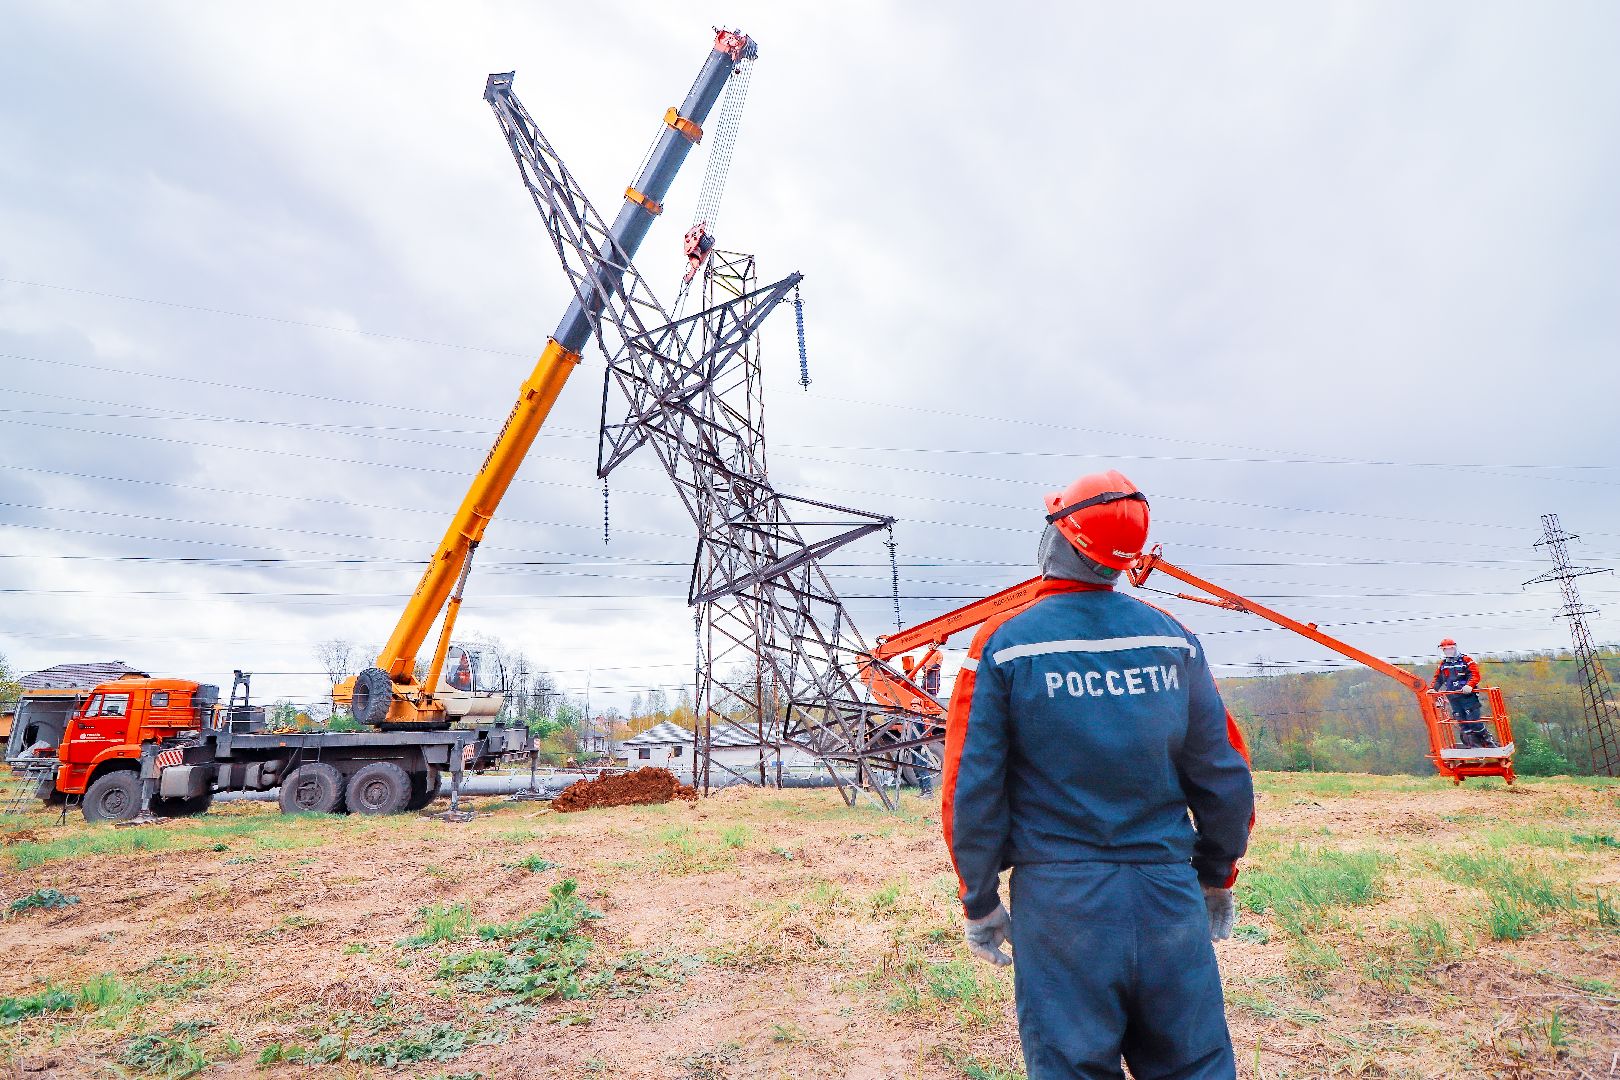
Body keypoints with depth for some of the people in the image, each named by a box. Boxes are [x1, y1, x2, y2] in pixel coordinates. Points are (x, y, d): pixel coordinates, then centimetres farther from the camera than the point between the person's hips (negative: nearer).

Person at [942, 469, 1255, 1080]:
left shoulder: (1004, 643, -10)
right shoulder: (1174, 640, 0)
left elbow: (972, 789, -10)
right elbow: (1224, 776, 5)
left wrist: (980, 902, 2)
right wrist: (1217, 878, 19)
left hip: (1060, 897, -3)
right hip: (1170, 894, 3)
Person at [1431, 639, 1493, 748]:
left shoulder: (1465, 659, -4)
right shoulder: (1443, 664, 13)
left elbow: (1475, 674, -13)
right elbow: (1437, 678, 18)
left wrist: (1469, 685, -28)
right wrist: (1432, 688, 1)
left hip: (1468, 695, -5)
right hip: (1453, 698, 5)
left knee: (1474, 721, -8)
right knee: (1462, 724, 5)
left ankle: (1489, 740, 11)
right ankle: (1475, 746, 13)